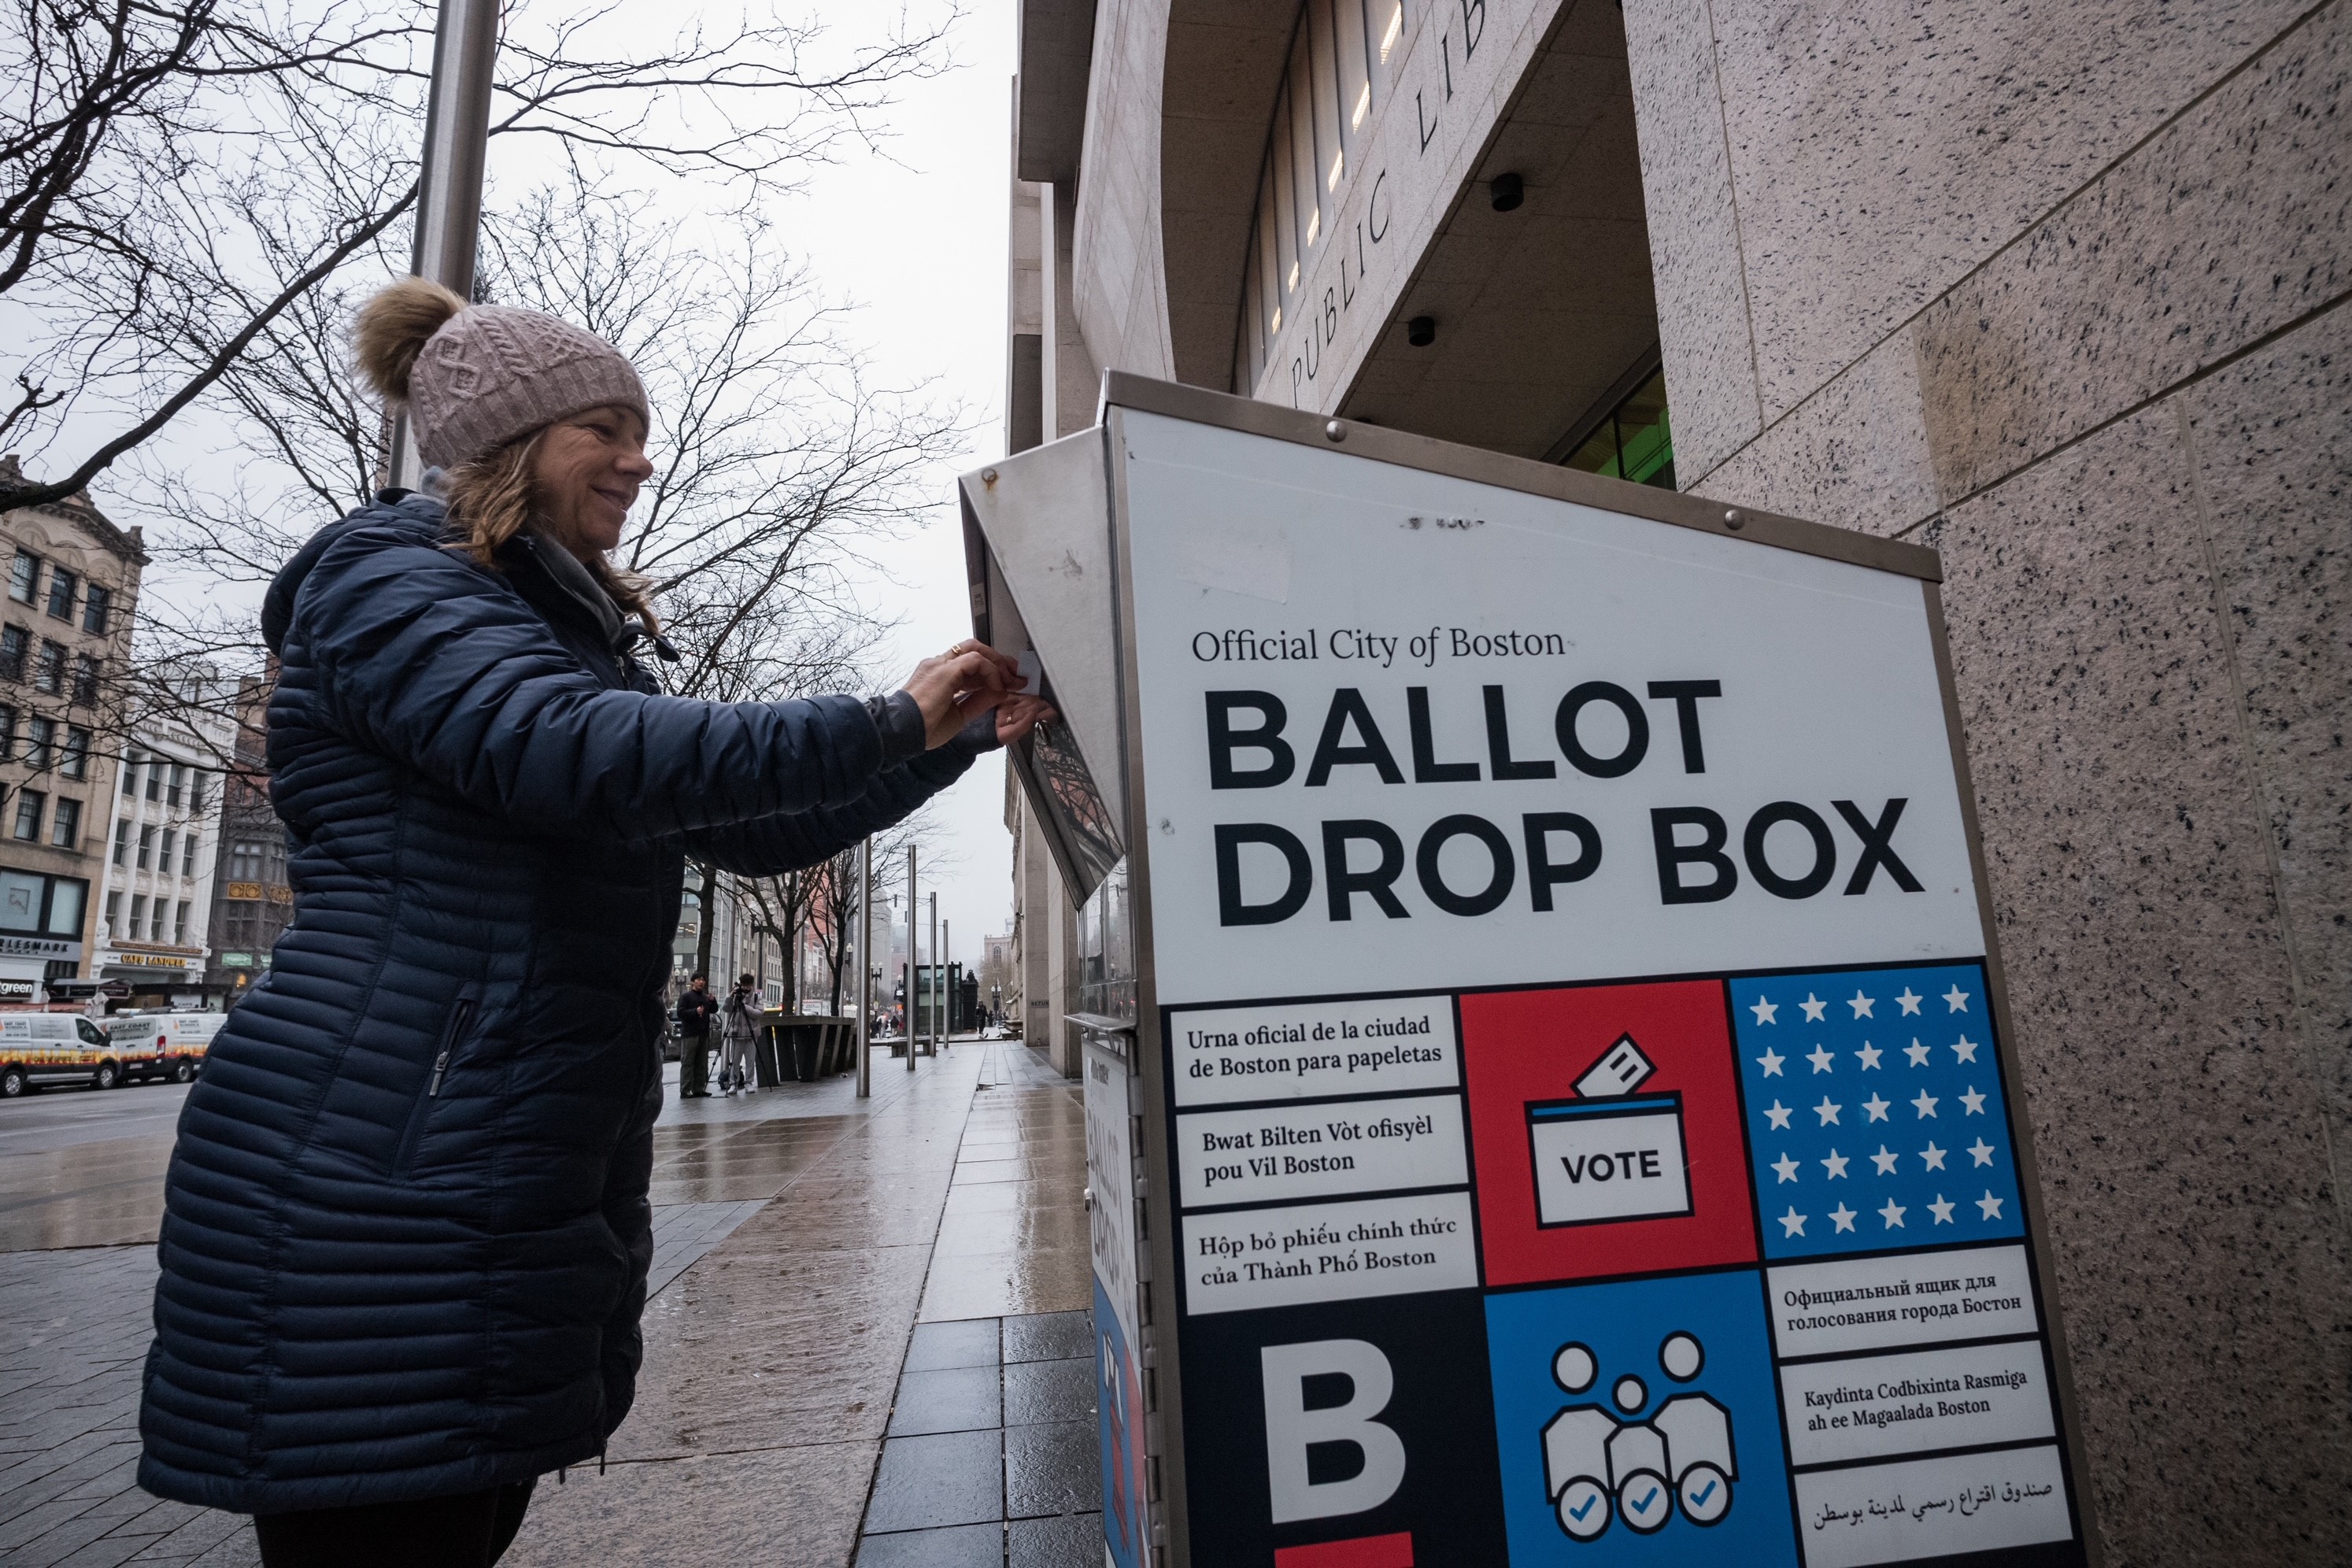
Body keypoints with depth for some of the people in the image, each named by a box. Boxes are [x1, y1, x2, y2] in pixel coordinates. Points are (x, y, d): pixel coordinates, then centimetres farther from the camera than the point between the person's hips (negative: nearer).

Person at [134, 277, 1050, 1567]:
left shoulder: (578, 636, 21)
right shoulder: (384, 576, -5)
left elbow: (757, 831, 16)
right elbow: (572, 755, -26)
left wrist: (954, 736, 6)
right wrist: (885, 724, -21)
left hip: (536, 1189, 9)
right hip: (382, 1185, -8)